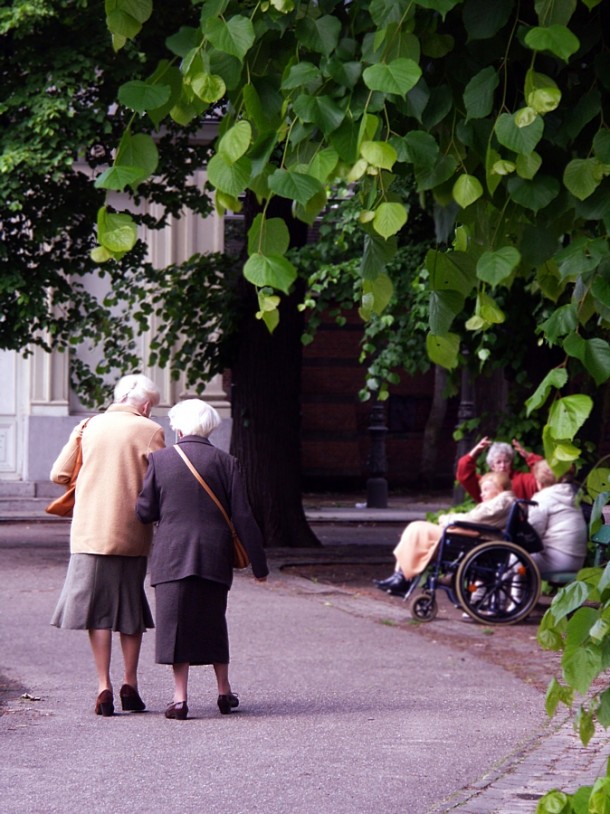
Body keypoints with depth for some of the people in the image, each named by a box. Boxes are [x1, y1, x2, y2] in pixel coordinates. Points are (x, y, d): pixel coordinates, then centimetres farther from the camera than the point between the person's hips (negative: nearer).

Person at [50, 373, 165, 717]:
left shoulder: (89, 427, 4)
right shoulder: (150, 431, -4)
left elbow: (59, 474, 6)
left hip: (90, 531, 1)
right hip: (132, 534, -1)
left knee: (97, 609, 3)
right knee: (131, 608, 13)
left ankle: (105, 688, -3)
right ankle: (130, 685, 14)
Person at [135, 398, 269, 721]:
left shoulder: (160, 460, -2)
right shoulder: (224, 462, 0)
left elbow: (144, 511, 0)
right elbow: (242, 516, -1)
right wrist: (258, 563, 4)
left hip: (171, 556, -2)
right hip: (214, 556, 2)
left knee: (176, 622, 1)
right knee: (213, 622, 16)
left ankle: (180, 697, -5)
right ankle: (224, 692, 22)